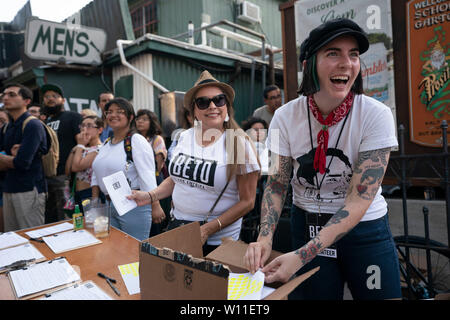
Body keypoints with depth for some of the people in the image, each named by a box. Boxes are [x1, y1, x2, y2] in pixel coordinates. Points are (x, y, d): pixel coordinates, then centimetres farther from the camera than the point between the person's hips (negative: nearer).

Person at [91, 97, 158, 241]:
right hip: (109, 205, 8)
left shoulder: (137, 141, -11)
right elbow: (96, 175, 19)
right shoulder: (106, 143, 13)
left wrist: (156, 207, -22)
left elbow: (147, 177, -18)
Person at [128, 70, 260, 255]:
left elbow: (247, 202, -12)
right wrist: (151, 196, -1)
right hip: (176, 227, 5)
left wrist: (208, 229, -17)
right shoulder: (185, 137, 1)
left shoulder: (239, 143, -13)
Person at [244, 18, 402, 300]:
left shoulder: (376, 115, -18)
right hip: (306, 224, 2)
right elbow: (276, 183, -5)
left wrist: (302, 256, -30)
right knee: (312, 295, 16)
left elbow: (359, 200, -22)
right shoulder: (286, 117, -12)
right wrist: (265, 237, -22)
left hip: (365, 228, -1)